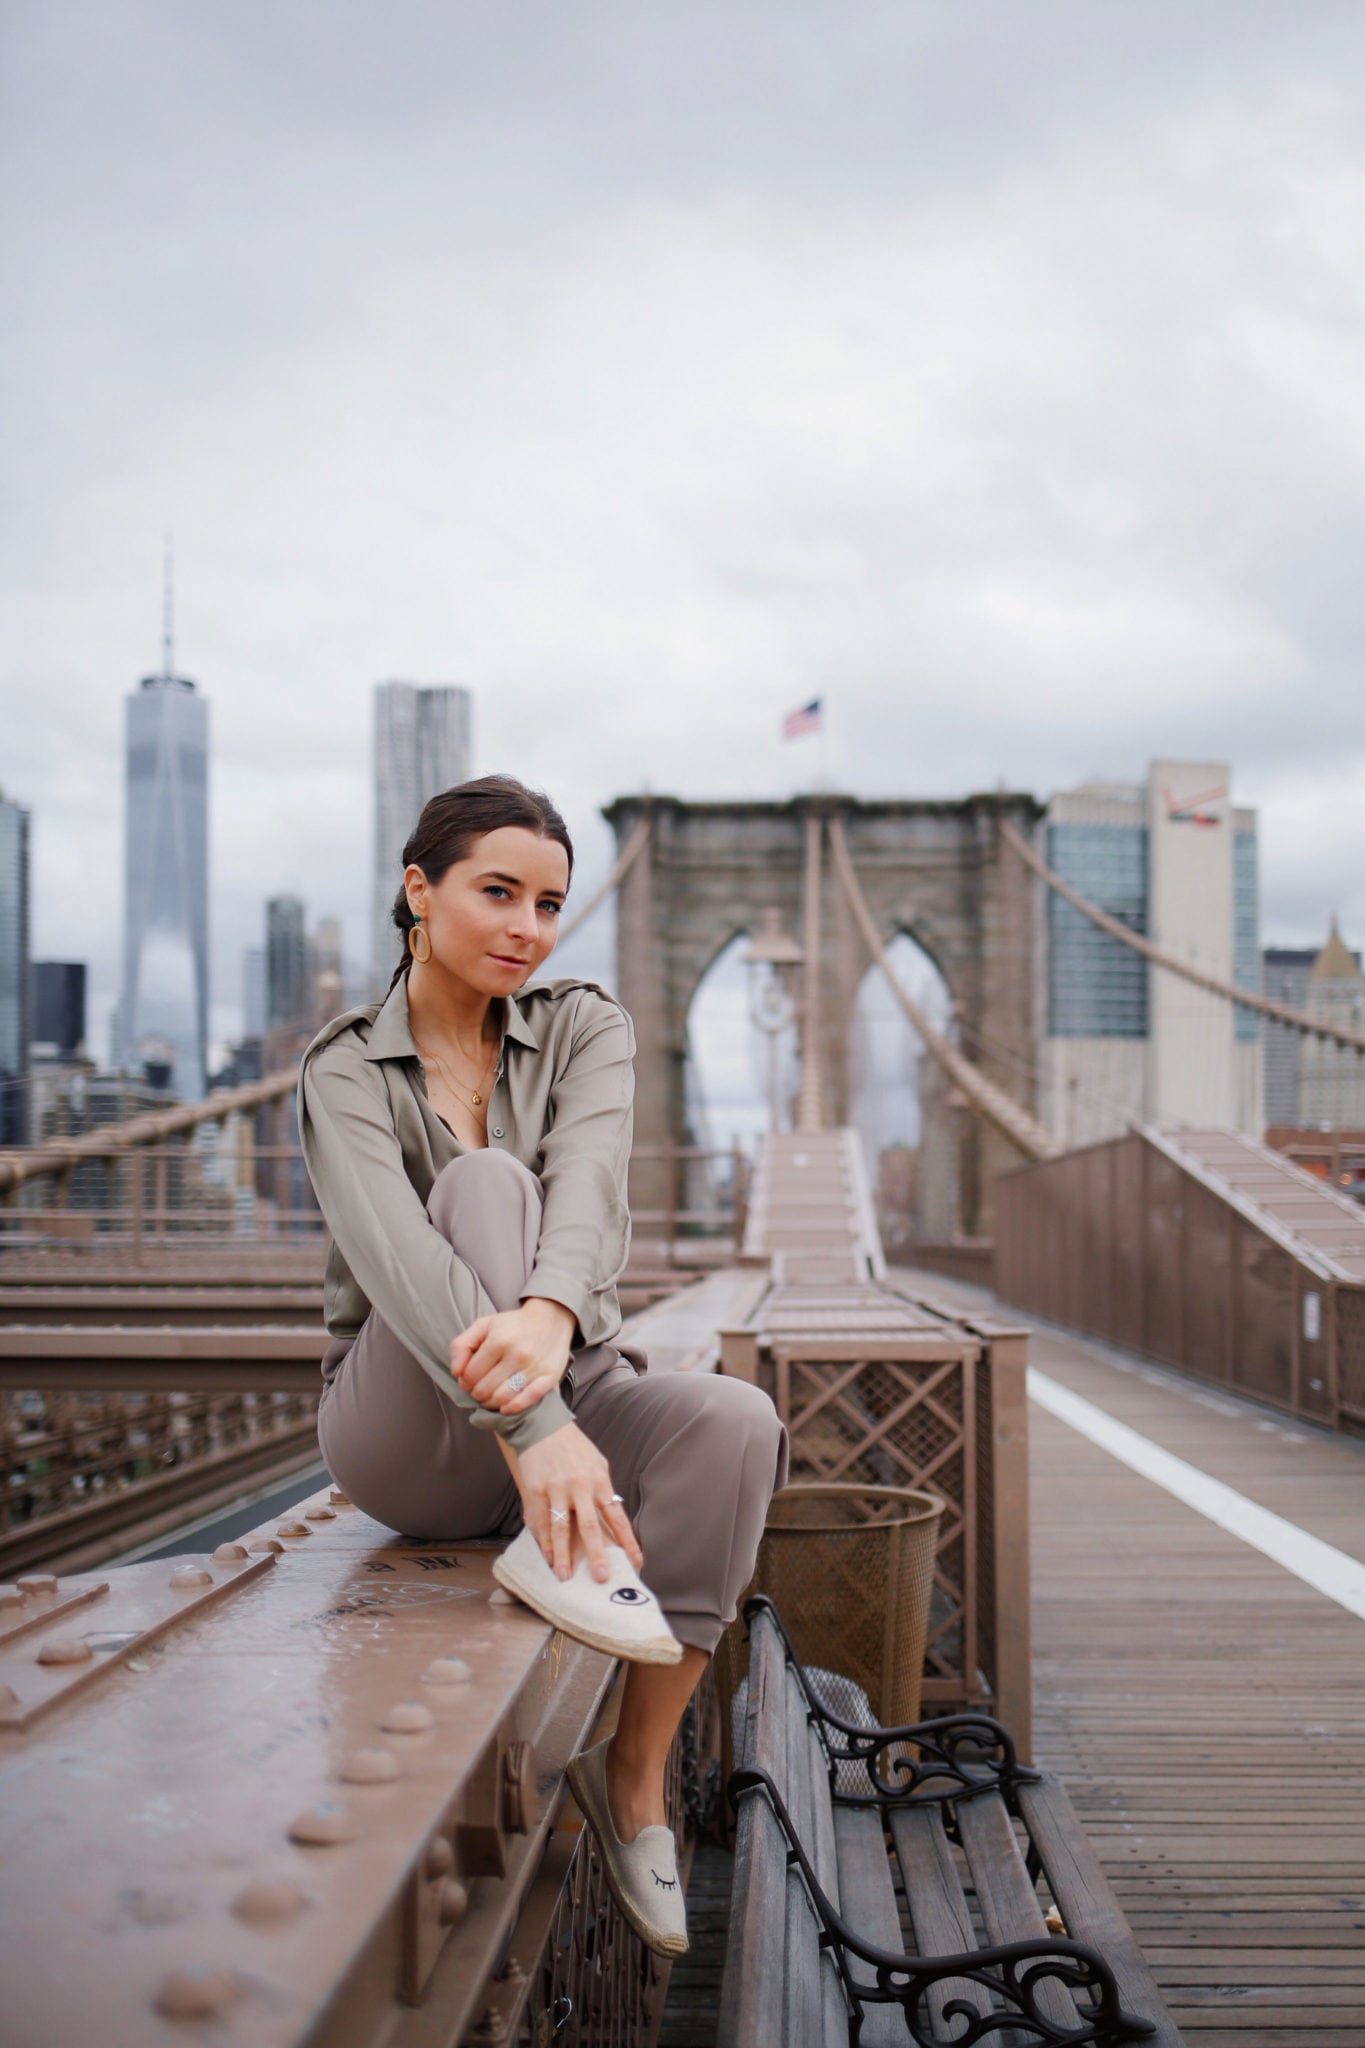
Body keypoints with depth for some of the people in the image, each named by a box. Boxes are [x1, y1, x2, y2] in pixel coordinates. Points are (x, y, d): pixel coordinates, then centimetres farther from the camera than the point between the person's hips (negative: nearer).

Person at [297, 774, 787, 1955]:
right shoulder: (346, 1072, -7)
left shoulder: (586, 1029, 2)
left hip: (570, 1398, 3)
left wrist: (552, 1311, -45)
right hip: (404, 1437, -3)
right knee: (484, 1180, -28)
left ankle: (637, 1775, -17)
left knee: (738, 1424, -30)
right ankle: (556, 1542, -34)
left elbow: (591, 1180, -21)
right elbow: (394, 1250, -27)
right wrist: (533, 1427, -44)